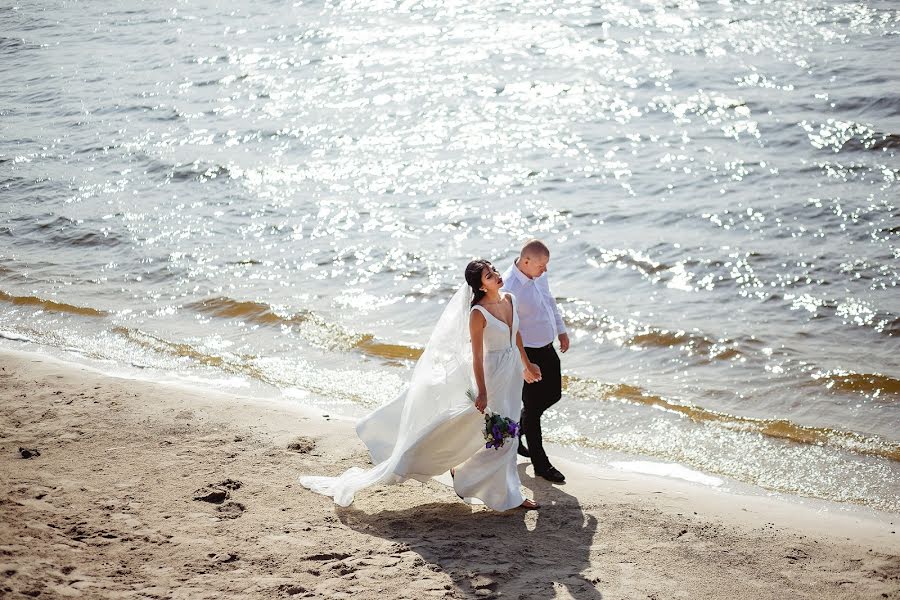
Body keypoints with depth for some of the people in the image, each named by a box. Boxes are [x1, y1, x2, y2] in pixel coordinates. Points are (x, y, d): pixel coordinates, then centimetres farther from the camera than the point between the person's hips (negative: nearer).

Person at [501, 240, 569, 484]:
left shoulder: (539, 273, -2)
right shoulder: (509, 288, -28)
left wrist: (561, 329, 20)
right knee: (533, 407, 4)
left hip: (547, 348, 9)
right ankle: (541, 464, 18)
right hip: (527, 353, -9)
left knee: (553, 395, 22)